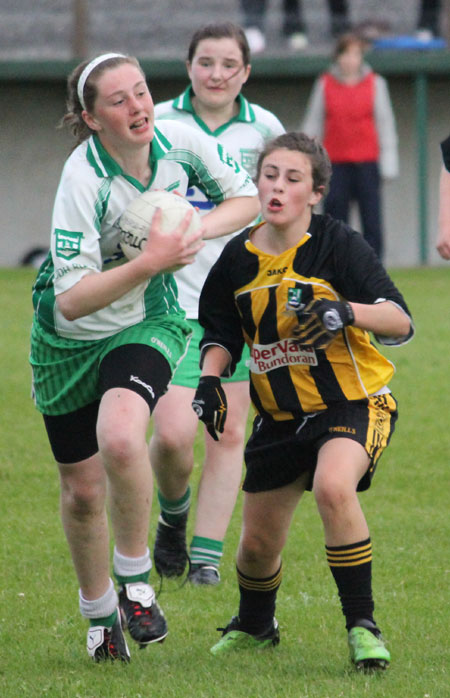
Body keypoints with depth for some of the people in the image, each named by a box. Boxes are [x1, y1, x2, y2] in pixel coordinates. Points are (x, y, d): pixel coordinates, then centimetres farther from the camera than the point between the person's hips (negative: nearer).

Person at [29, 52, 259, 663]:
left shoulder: (181, 142, -15)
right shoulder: (83, 178, -27)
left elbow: (246, 198, 3)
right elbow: (71, 298, -31)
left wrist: (193, 231, -16)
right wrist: (151, 261, -39)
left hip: (148, 322, 1)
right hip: (70, 338, -1)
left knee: (119, 436, -30)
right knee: (82, 490, 9)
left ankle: (135, 575, -9)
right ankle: (98, 612, 35)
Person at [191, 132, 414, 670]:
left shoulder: (339, 245, -14)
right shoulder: (239, 258, 1)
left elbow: (401, 322, -19)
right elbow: (221, 332, 16)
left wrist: (346, 311, -38)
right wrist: (210, 378, -4)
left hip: (353, 403, -5)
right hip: (280, 417, 5)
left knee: (333, 486, -36)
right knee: (257, 543, 10)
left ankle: (362, 625, -23)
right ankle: (254, 625, 44)